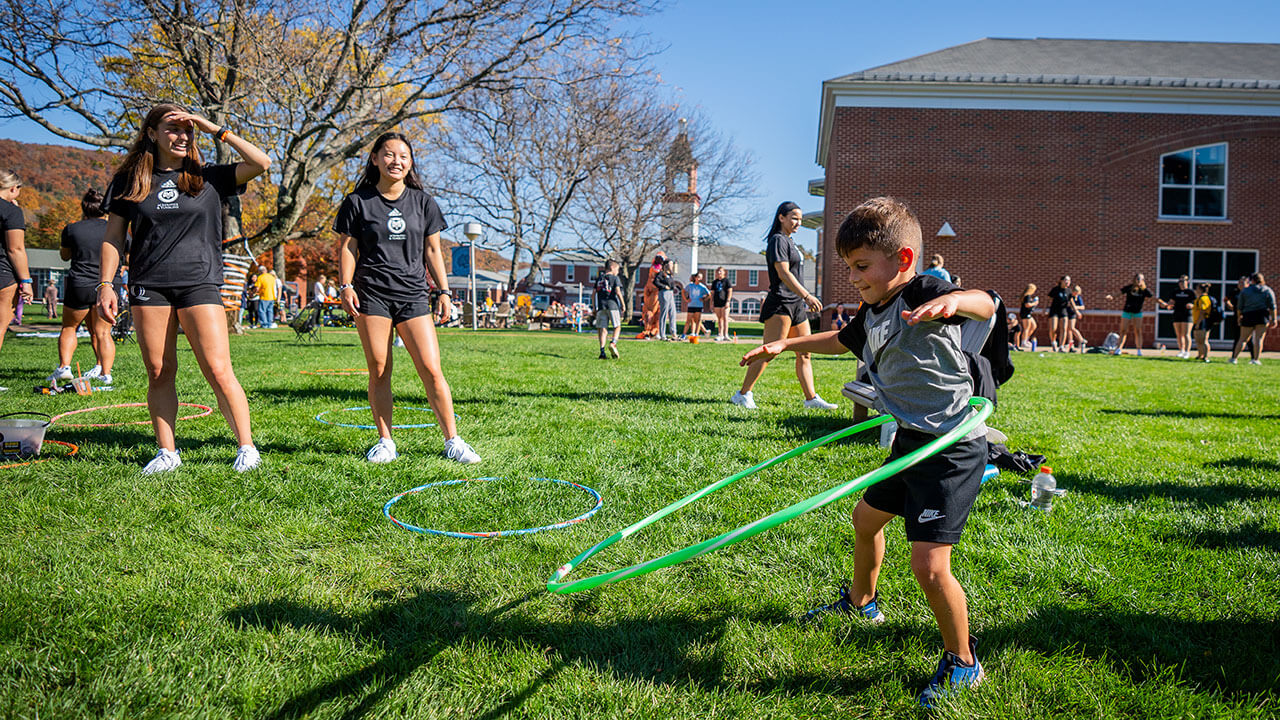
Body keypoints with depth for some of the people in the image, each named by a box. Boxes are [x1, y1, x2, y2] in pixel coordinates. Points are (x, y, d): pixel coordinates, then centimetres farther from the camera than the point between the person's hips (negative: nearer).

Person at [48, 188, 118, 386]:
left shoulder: (72, 229, 2)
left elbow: (65, 256, 19)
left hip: (80, 286, -1)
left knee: (69, 327, 17)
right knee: (102, 332, 4)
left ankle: (64, 367, 6)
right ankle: (105, 372, -6)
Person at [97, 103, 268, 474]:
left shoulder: (208, 178, 8)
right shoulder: (129, 180, 11)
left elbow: (261, 163, -2)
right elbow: (113, 237, 11)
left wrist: (215, 130, -1)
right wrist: (105, 284, 3)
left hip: (199, 285, -2)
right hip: (148, 287, 2)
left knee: (219, 373, -8)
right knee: (159, 374, 4)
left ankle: (247, 448, -1)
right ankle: (166, 453, 14)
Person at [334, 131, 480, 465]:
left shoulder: (422, 201, 11)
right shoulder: (358, 201, 7)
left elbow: (432, 251, 13)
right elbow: (347, 248, 7)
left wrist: (444, 291, 6)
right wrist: (346, 286, -6)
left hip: (412, 294, 1)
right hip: (372, 294, 0)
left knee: (431, 370, -6)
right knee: (378, 371, 1)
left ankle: (453, 441, 1)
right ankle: (385, 441, 14)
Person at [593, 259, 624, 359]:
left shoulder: (599, 279, 16)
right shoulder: (615, 278, 2)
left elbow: (594, 293, 13)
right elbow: (618, 292, -9)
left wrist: (594, 308, 17)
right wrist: (623, 304, -3)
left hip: (601, 306, 4)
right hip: (612, 305, -4)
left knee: (602, 329, 4)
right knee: (617, 327, 6)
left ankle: (602, 351, -4)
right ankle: (613, 343, -19)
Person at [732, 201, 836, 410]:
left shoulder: (788, 242, 21)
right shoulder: (778, 240, -8)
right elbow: (783, 273, -18)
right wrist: (807, 296, -24)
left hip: (796, 305, 10)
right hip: (781, 303, -10)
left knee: (804, 354, 7)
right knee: (769, 352, -13)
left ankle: (811, 398, 9)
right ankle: (743, 395, -8)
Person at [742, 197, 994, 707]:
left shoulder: (923, 292, -20)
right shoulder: (871, 313, 7)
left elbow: (984, 304, -40)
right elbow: (841, 340, 29)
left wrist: (952, 300, -62)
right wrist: (785, 344, 32)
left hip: (952, 450, -10)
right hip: (911, 441, 10)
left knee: (928, 565, -13)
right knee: (866, 517, 26)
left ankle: (963, 663, 13)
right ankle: (861, 602, 52)